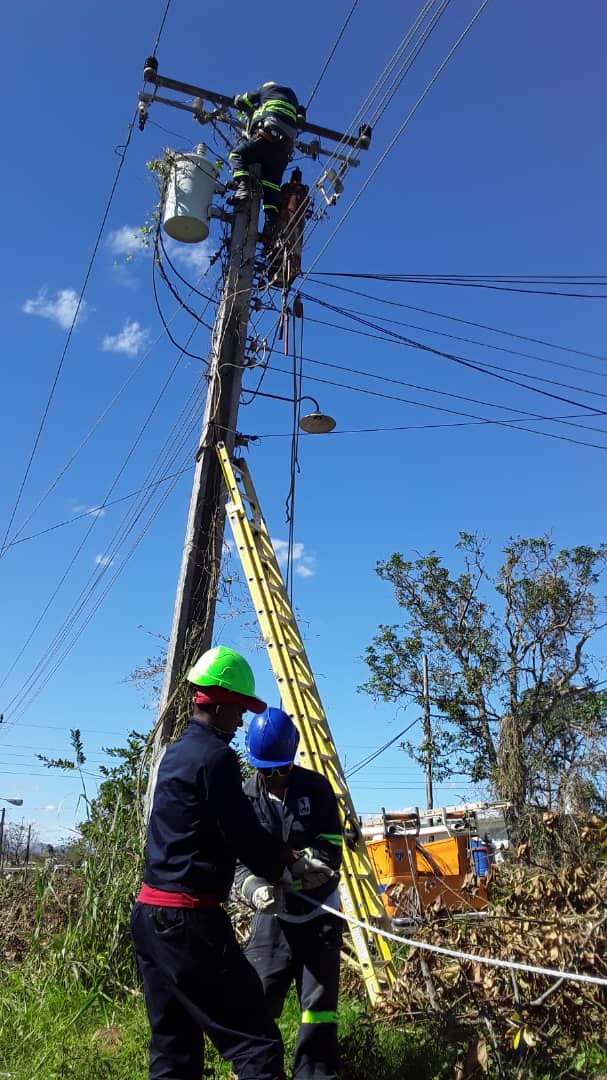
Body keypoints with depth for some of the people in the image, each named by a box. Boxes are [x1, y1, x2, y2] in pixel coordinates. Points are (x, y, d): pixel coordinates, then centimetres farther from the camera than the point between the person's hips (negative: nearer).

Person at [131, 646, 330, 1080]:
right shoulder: (215, 755, -15)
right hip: (188, 918, -10)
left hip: (151, 913, 10)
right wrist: (291, 864, 6)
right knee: (255, 1041, -6)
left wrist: (283, 853, 17)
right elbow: (243, 836, -13)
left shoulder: (177, 753, 14)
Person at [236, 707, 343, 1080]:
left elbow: (331, 851, -13)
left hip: (319, 912, -1)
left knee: (319, 1001, 3)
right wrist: (255, 888, -30)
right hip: (273, 914, 1)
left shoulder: (316, 787, -9)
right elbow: (239, 860, -8)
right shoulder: (247, 798, -6)